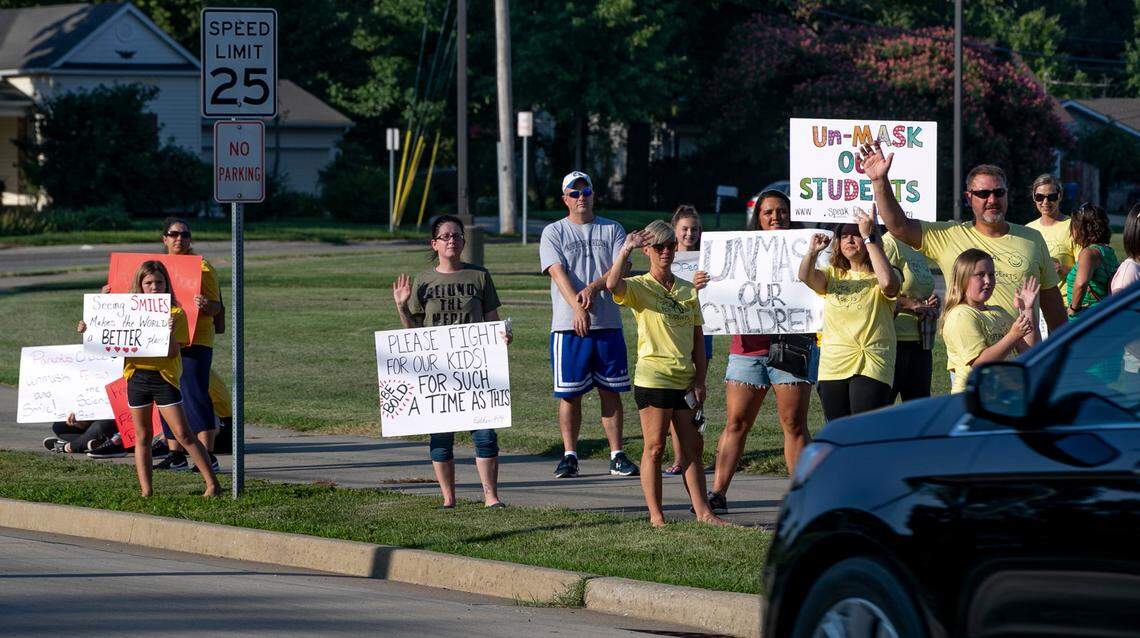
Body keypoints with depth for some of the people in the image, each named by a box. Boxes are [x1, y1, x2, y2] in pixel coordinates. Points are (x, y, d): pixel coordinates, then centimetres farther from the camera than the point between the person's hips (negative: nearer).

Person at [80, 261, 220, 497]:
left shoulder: (175, 313, -3)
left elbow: (173, 352, -11)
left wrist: (169, 332, -29)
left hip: (164, 377, -4)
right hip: (136, 377, 4)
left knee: (183, 434, -6)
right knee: (142, 436, 8)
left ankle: (212, 484, -1)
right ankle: (145, 492, 13)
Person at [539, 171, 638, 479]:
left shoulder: (613, 230, 11)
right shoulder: (553, 233, 5)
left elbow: (621, 269, -2)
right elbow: (559, 273, -10)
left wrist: (593, 288, -20)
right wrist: (577, 306, -25)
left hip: (608, 325, 2)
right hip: (568, 325, -2)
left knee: (611, 391, 3)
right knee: (570, 393, 0)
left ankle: (617, 456, 6)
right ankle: (569, 456, 8)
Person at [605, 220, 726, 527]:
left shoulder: (688, 290, 13)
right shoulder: (639, 287, -2)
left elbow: (698, 338, 13)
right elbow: (613, 285, -27)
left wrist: (700, 380, 6)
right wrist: (625, 250, -27)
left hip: (685, 380, 5)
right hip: (653, 378, -5)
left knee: (692, 447, 7)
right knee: (655, 447, -2)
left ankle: (703, 511, 10)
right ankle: (656, 516, 2)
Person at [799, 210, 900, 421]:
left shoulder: (877, 277, 2)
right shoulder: (833, 275, 15)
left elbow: (888, 283, -23)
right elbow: (806, 277, -6)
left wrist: (869, 237, -21)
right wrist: (812, 252, -27)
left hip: (871, 366, -5)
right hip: (833, 368, 5)